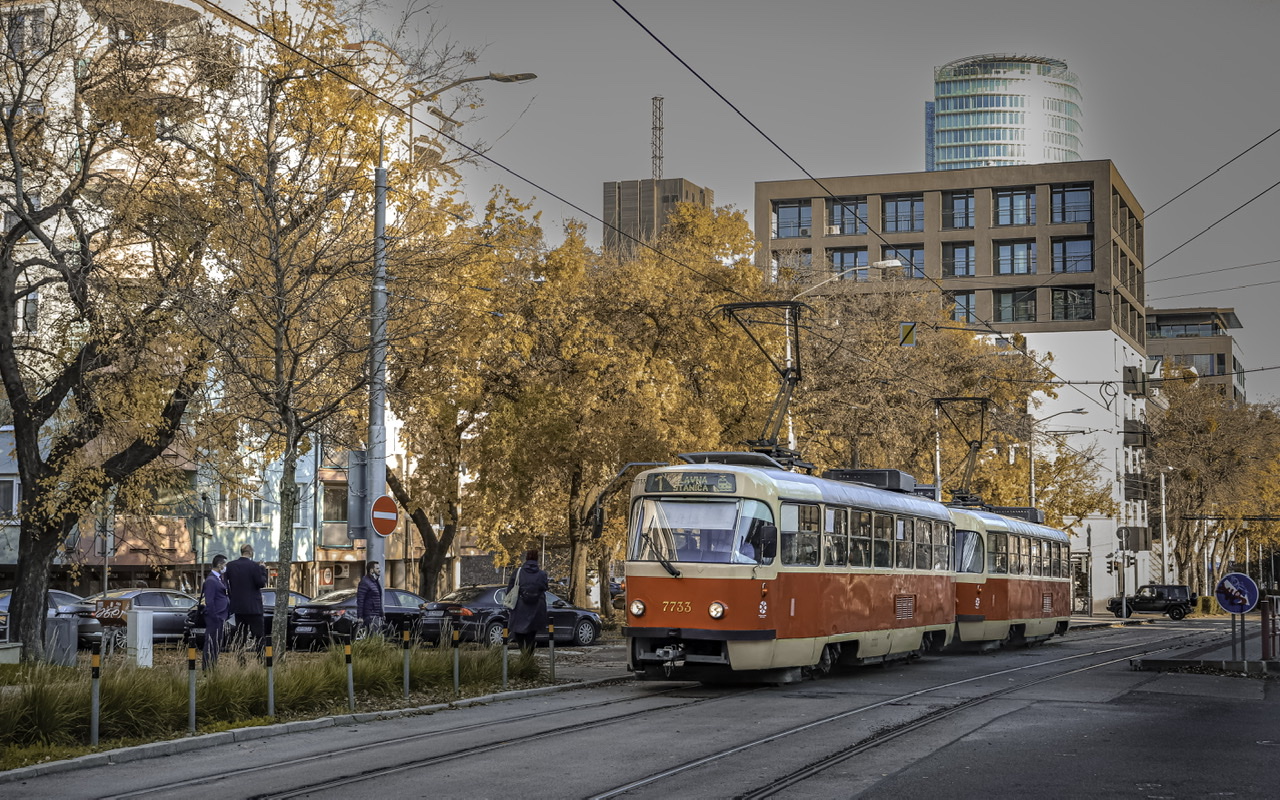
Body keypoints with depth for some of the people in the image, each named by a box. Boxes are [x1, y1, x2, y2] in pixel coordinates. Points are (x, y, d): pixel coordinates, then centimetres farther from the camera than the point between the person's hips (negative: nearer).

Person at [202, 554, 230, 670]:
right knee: (211, 646, -7)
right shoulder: (211, 580, -14)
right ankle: (208, 670, -5)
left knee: (216, 646, 13)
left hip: (219, 619, 10)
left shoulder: (217, 579, 16)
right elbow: (209, 602, -19)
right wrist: (216, 617, -19)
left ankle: (212, 669, 18)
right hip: (214, 619, -10)